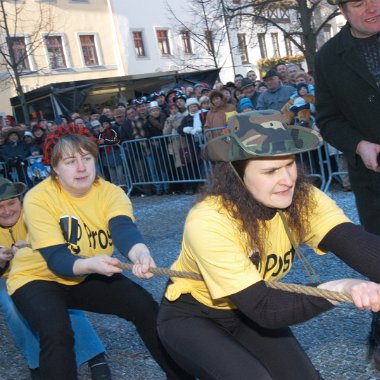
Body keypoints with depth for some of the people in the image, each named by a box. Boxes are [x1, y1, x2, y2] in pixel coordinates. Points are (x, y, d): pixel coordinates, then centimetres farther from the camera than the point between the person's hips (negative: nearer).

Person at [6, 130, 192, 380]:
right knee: (57, 333, -31)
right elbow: (56, 258, -31)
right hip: (38, 277, -3)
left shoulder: (110, 192, -16)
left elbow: (123, 228, -36)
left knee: (145, 306, -9)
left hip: (89, 275, 4)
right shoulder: (38, 198, -24)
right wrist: (90, 264, -52)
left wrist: (140, 253, -59)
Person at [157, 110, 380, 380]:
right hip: (191, 317, -5)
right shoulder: (209, 221, -33)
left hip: (248, 312, 5)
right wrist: (338, 289, -49)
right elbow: (263, 308, -34)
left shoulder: (304, 199, -19)